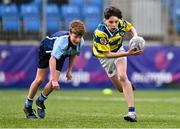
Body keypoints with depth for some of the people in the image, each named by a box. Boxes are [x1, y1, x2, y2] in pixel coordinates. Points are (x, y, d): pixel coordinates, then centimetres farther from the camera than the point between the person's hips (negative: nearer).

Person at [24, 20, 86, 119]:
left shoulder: (80, 42, -25)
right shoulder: (61, 41, -44)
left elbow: (73, 54, -2)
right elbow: (52, 59, -44)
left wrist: (69, 70, 1)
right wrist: (53, 79, -44)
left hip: (61, 55, 5)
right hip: (46, 50, -5)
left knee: (54, 82, -10)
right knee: (39, 79, -3)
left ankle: (40, 101, 17)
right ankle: (27, 106, 13)